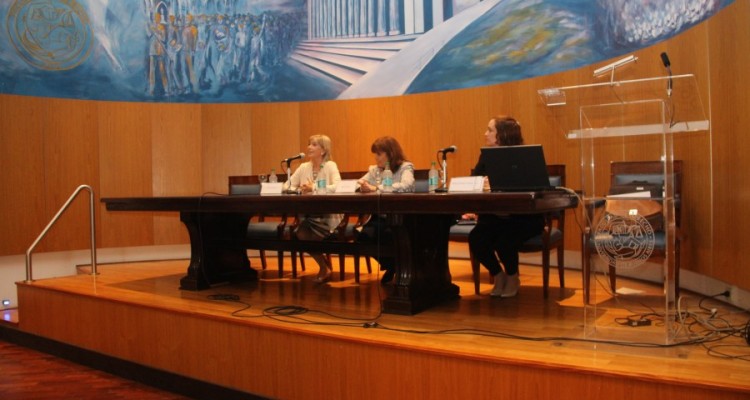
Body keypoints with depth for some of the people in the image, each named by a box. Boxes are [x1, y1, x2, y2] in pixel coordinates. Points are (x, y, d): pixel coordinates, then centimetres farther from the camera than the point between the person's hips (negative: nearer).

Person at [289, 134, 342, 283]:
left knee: (310, 225, -28)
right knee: (300, 234, -21)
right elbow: (288, 186, 7)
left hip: (328, 214, -4)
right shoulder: (304, 167, 11)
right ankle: (325, 267, 3)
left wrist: (313, 188, -23)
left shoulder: (330, 165, -5)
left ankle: (325, 268, -1)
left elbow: (337, 187, -22)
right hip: (308, 213, 5)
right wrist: (298, 190, -14)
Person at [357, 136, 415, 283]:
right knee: (365, 235, -24)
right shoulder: (374, 169, 17)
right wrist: (363, 185, -8)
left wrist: (376, 188, -25)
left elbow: (406, 185, -24)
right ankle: (391, 266, 5)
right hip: (380, 216, 5)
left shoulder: (405, 167, -2)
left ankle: (397, 265, 1)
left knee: (388, 234, -35)